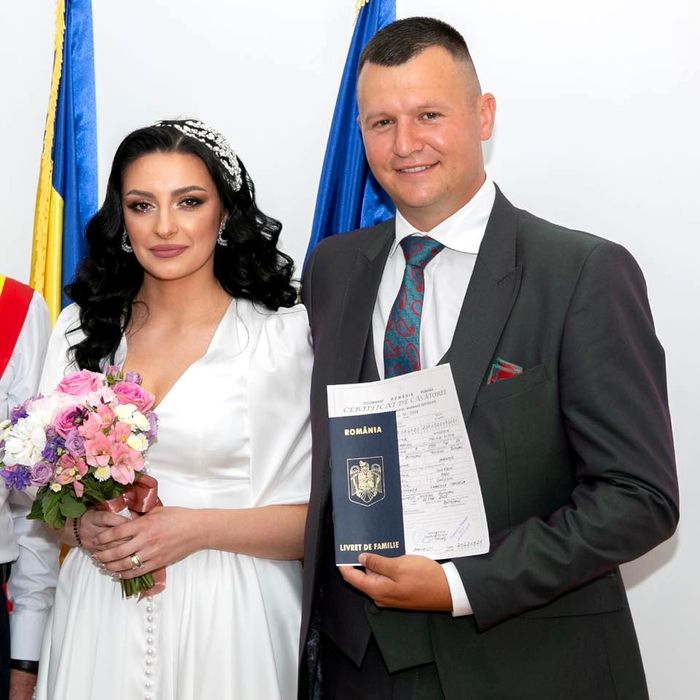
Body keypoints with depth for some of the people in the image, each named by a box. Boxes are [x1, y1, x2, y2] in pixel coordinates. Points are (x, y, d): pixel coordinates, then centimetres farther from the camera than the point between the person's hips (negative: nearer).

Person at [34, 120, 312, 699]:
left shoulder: (285, 335, -7)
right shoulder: (82, 328, 6)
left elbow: (322, 516, -8)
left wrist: (198, 528, -19)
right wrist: (85, 528, -9)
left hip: (226, 620, -3)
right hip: (99, 620, 3)